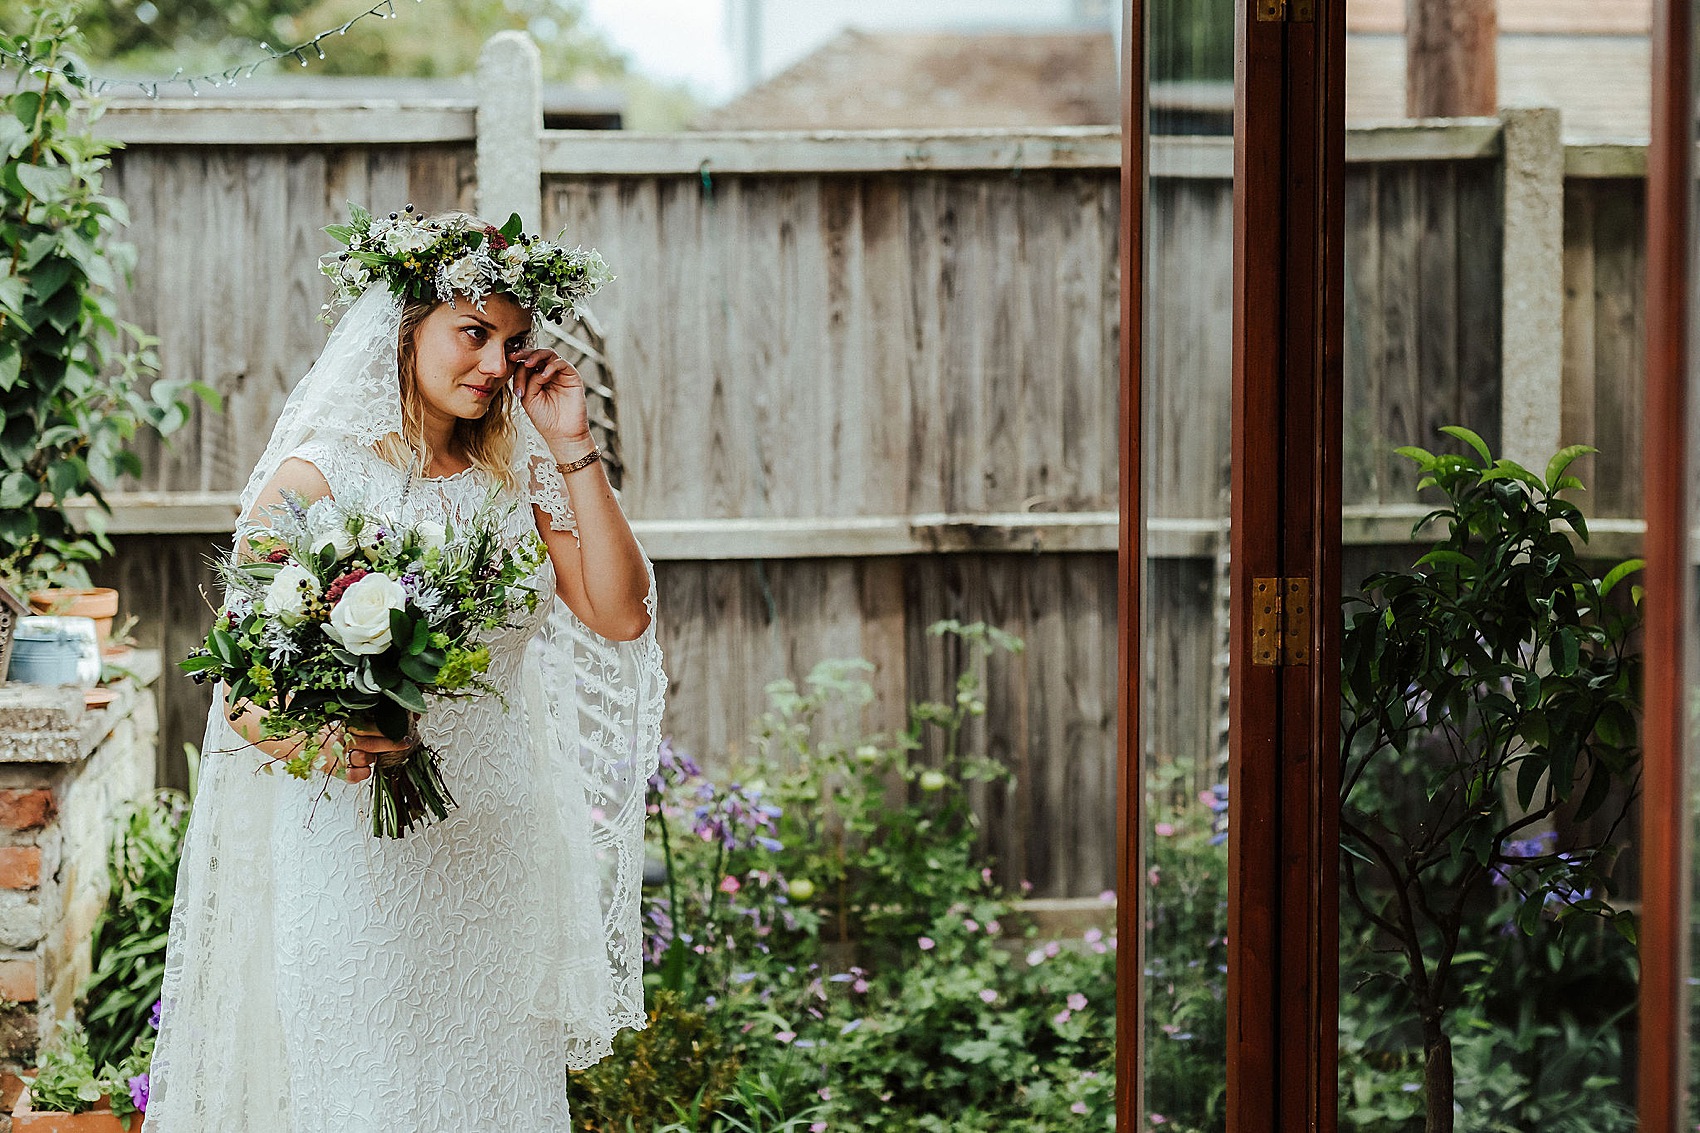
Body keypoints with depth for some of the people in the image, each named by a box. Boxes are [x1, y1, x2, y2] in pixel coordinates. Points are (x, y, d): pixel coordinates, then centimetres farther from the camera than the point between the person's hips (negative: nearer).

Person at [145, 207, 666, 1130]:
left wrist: (573, 449, -1)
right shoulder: (315, 477, -5)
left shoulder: (518, 480, 10)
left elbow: (620, 614, 0)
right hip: (355, 847, -4)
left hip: (495, 849, 4)